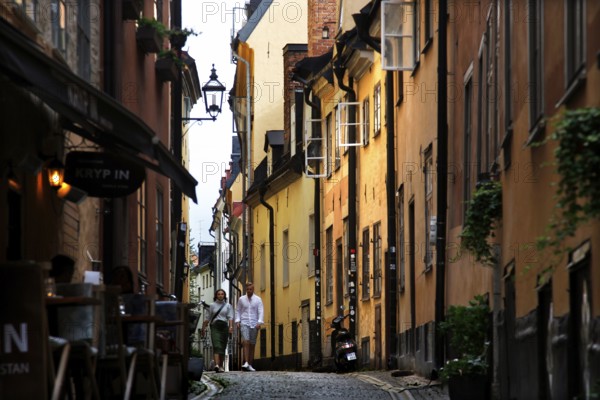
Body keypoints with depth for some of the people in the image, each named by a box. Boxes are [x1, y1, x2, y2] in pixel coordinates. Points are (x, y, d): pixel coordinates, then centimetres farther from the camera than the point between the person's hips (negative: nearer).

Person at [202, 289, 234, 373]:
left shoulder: (228, 306, 10)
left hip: (224, 326, 1)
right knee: (216, 346, -16)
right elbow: (207, 318, 12)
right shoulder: (212, 305, 11)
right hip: (215, 326, -1)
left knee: (223, 347, 5)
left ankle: (221, 366, 15)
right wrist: (204, 328, 6)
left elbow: (230, 317, -2)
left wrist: (231, 326, -17)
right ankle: (216, 365, -29)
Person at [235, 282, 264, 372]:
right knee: (246, 342, -19)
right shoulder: (241, 299, 8)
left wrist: (259, 322, -15)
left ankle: (250, 365, 9)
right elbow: (238, 311, 13)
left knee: (252, 345, 4)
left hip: (254, 325, 1)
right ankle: (246, 363, -26)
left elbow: (261, 312, -1)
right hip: (244, 324, -1)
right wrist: (237, 321, 0)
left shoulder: (258, 300, 4)